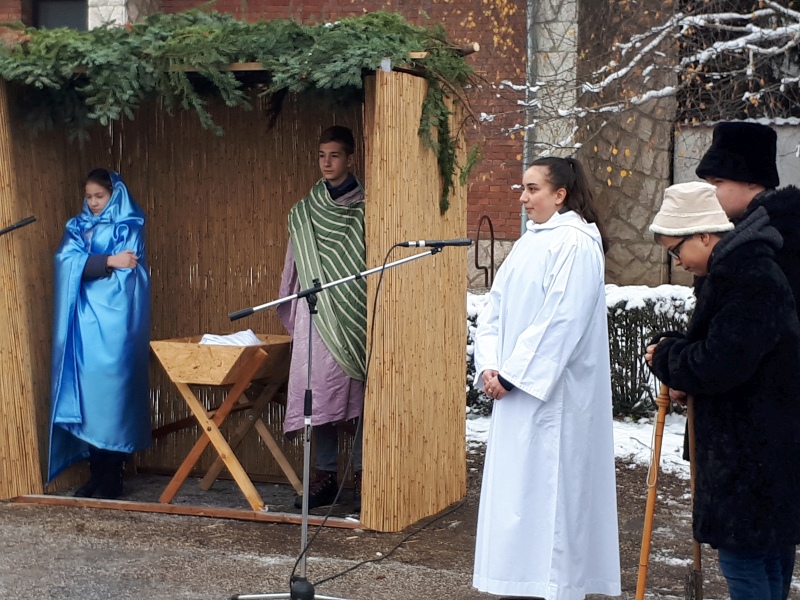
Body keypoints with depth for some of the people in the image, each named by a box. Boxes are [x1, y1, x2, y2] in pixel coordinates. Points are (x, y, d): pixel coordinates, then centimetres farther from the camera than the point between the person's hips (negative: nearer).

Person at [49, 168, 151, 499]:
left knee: (111, 395, -6)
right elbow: (66, 261, -4)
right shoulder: (77, 226, 15)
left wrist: (88, 263, -5)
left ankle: (112, 477, 0)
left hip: (113, 322, -5)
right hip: (84, 322, 5)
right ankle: (96, 473, 12)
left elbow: (125, 271, -11)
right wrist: (108, 261, -13)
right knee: (87, 398, 4)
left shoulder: (128, 227, 2)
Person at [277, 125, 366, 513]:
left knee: (358, 393, -2)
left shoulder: (366, 210, 1)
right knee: (319, 393, 2)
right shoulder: (305, 213, 13)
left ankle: (360, 476, 4)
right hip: (316, 315, 4)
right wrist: (292, 313, 14)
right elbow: (295, 266, 17)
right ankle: (325, 476, 9)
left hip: (355, 316, -3)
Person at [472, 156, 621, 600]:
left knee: (551, 487, -4)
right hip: (517, 388, 8)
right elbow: (495, 309, 11)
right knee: (515, 489, 10)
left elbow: (561, 321, -19)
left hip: (553, 393, -8)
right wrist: (490, 366, -3)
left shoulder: (577, 244, -12)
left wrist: (512, 374, -17)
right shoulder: (529, 242, 13)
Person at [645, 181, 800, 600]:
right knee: (765, 558, 16)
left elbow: (717, 364, -25)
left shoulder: (752, 282, -21)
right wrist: (672, 353, 4)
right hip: (747, 444, 10)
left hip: (756, 452, -10)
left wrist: (665, 357, -7)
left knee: (741, 556, -5)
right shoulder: (733, 272, 12)